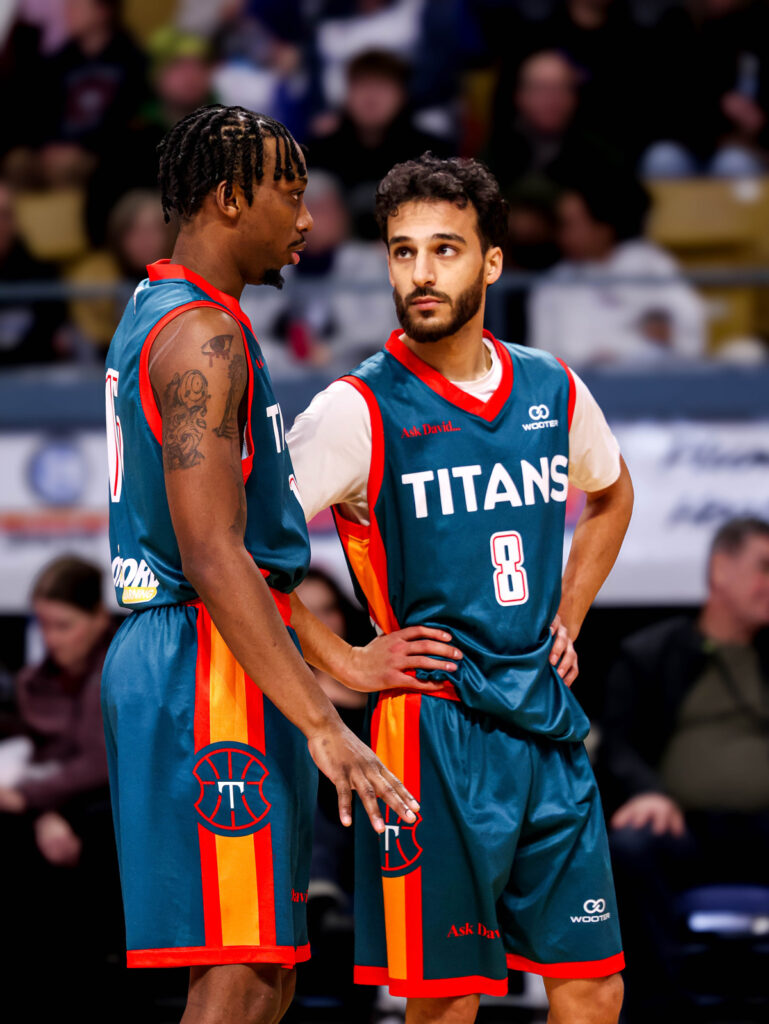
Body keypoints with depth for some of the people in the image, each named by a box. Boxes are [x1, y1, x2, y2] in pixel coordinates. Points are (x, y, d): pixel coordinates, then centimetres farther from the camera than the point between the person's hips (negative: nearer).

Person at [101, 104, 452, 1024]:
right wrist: (322, 724, -26)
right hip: (211, 669, -11)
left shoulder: (153, 318, 19)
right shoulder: (203, 334, -14)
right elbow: (212, 554, -23)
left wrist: (338, 662, 23)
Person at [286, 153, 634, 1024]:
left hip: (550, 724, 5)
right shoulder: (359, 411, -9)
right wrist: (342, 665, -10)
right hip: (434, 728, -5)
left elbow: (611, 496, 29)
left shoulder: (553, 391, 8)